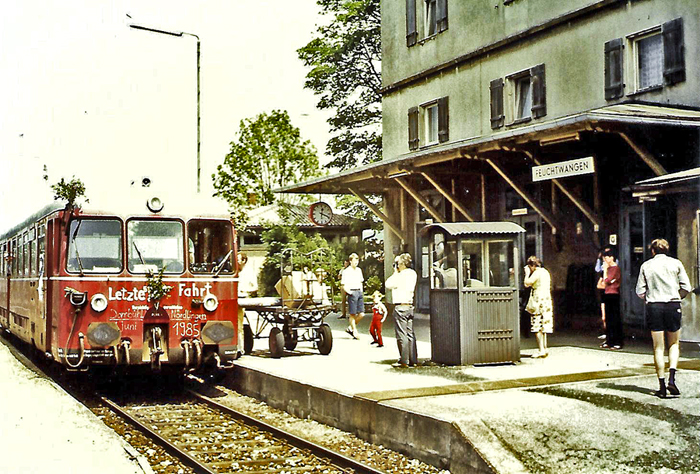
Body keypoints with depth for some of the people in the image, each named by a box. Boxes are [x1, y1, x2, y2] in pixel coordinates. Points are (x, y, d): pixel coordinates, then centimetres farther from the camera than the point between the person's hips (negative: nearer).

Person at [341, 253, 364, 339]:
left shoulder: (359, 270, 15)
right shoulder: (346, 271, -4)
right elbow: (343, 285, -5)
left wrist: (361, 290, 15)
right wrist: (348, 292, -16)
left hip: (359, 292, 6)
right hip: (352, 293, -6)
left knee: (361, 314, 2)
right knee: (353, 314, -1)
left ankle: (350, 328, 17)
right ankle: (355, 332, 7)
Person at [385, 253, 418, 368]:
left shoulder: (401, 276, -15)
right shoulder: (413, 274, 9)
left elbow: (388, 285, -5)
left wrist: (395, 272, 0)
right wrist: (397, 273, 12)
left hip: (400, 307, -8)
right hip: (410, 306, 8)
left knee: (401, 335, -3)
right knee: (410, 334, 11)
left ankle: (404, 361, -1)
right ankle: (413, 360, 14)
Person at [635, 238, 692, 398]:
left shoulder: (646, 265, 5)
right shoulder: (675, 263, 4)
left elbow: (640, 291, 3)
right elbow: (686, 288, 1)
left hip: (653, 307, 1)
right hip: (673, 306, 0)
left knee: (658, 347, 5)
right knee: (674, 344, 12)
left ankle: (662, 385, 4)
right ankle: (671, 379, -6)